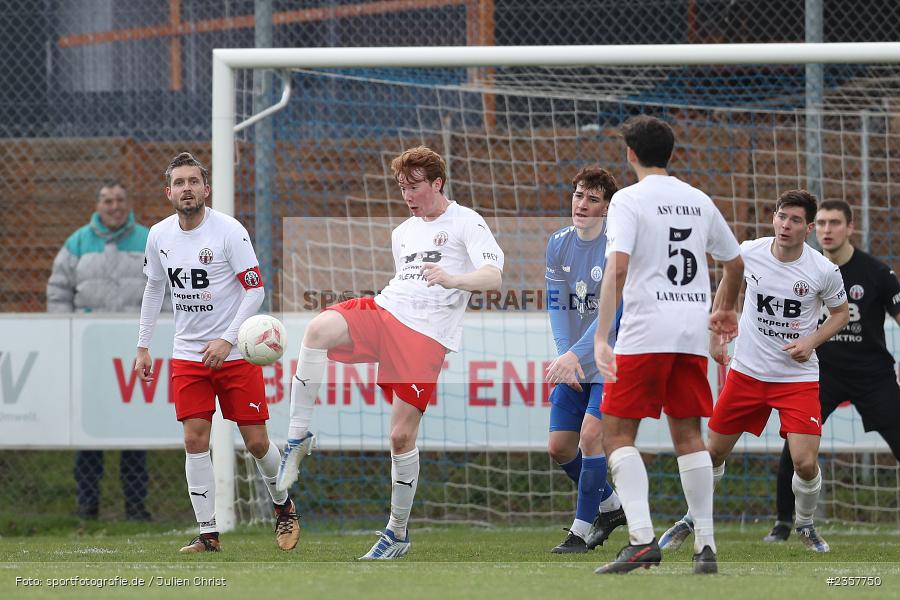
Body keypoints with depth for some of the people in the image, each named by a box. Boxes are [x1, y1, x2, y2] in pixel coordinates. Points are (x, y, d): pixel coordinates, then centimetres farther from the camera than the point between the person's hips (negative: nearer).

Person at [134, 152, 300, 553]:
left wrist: (227, 341, -21)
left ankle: (283, 505, 26)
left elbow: (255, 290, -12)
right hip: (188, 354, 3)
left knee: (256, 442, -1)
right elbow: (154, 289, 16)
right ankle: (208, 534, -1)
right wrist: (143, 347, 14)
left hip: (236, 353, -3)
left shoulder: (229, 231, -13)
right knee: (195, 441, -6)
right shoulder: (159, 236, 1)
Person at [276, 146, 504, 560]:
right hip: (384, 310, 5)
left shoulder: (466, 223, 1)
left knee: (402, 435, -8)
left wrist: (453, 280, -31)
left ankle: (398, 531, 10)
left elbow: (493, 277, -13)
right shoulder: (402, 232, 24)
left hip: (426, 335, -5)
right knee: (319, 328, -28)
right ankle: (297, 439, -23)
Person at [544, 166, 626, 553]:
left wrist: (575, 354, -31)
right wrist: (565, 355, -11)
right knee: (559, 447, 5)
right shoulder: (558, 244, 3)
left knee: (591, 434, -20)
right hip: (574, 363, 7)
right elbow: (557, 305, 3)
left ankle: (582, 529, -9)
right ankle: (611, 506, 28)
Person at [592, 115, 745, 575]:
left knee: (617, 434, 1)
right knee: (687, 434, 12)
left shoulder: (629, 200, -5)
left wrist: (601, 338, -21)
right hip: (693, 332, 5)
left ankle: (641, 537, -16)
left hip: (645, 332, -5)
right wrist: (724, 311, 41)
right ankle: (706, 545, 7)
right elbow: (735, 264, 22)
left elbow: (618, 265, -17)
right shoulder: (699, 201, 13)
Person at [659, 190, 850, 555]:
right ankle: (692, 519, 33)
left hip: (798, 377, -2)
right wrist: (715, 336, 7)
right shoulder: (748, 253, -10)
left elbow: (841, 313, 4)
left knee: (805, 462, -14)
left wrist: (813, 341, -12)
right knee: (714, 451, 8)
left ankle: (805, 525, 17)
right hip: (747, 371, 2)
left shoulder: (824, 271, -14)